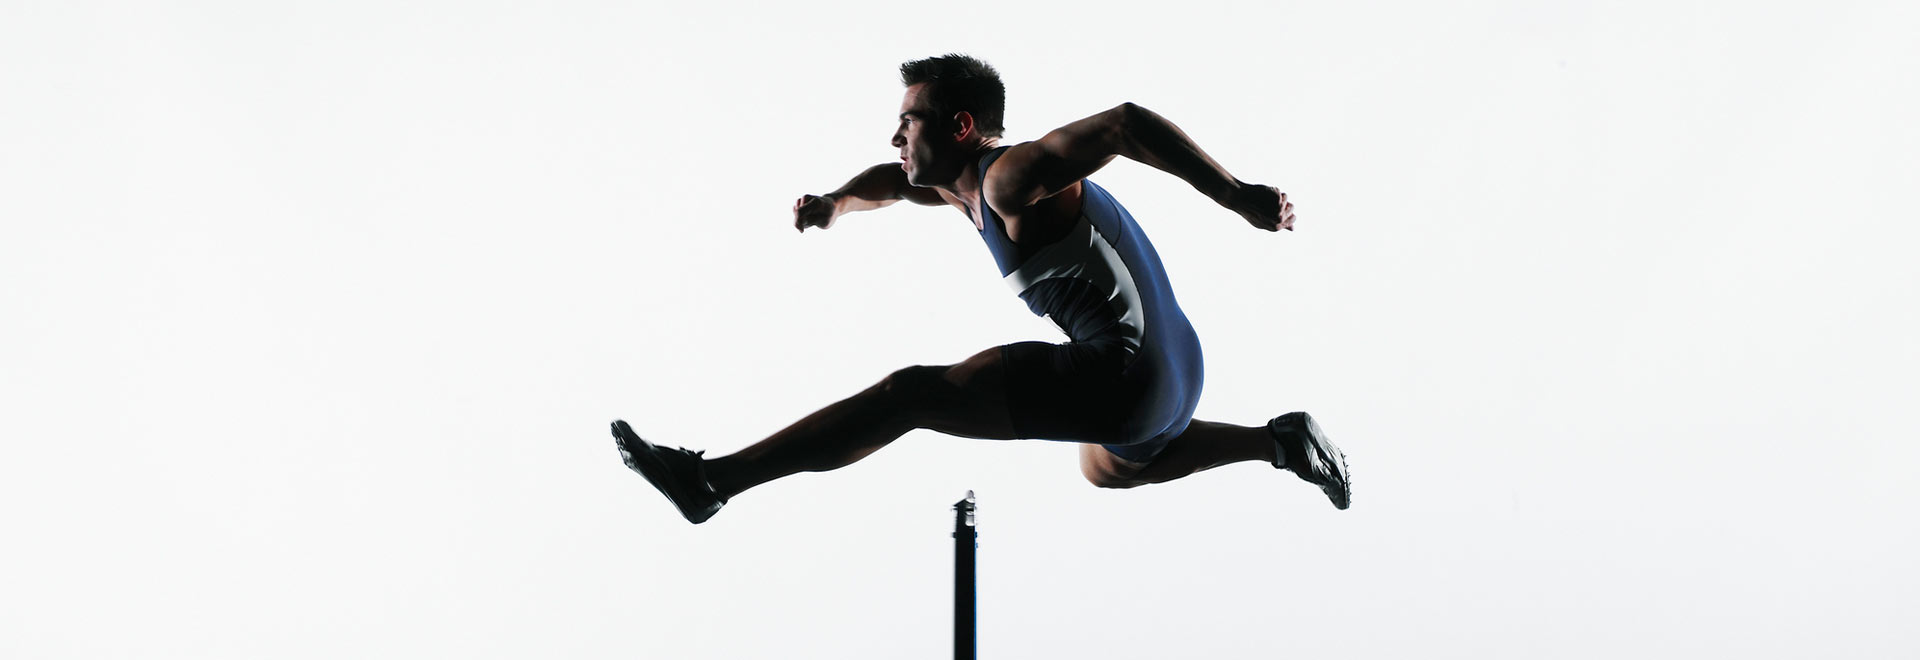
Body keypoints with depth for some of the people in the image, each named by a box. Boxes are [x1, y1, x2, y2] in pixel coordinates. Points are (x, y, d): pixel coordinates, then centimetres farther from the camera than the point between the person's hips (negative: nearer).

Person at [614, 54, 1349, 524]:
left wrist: (1241, 198, -30)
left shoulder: (1011, 176, -14)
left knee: (912, 393, -12)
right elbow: (896, 180, 35)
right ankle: (1282, 442, 35)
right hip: (1167, 376, 10)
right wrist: (834, 205, 16)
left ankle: (713, 479, -13)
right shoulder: (966, 186, 15)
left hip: (1126, 374, -10)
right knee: (1108, 470, 43)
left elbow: (1124, 123, -26)